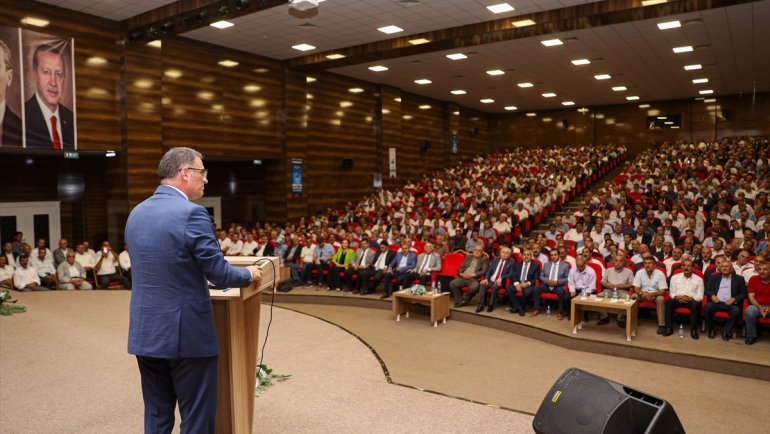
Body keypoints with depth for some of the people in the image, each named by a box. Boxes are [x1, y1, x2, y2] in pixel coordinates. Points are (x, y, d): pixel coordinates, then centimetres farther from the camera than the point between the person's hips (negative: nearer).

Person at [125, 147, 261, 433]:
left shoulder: (136, 213, 7)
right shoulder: (192, 213, -17)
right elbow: (218, 274, -15)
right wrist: (250, 274, 4)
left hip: (145, 332, 7)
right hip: (187, 334, -7)